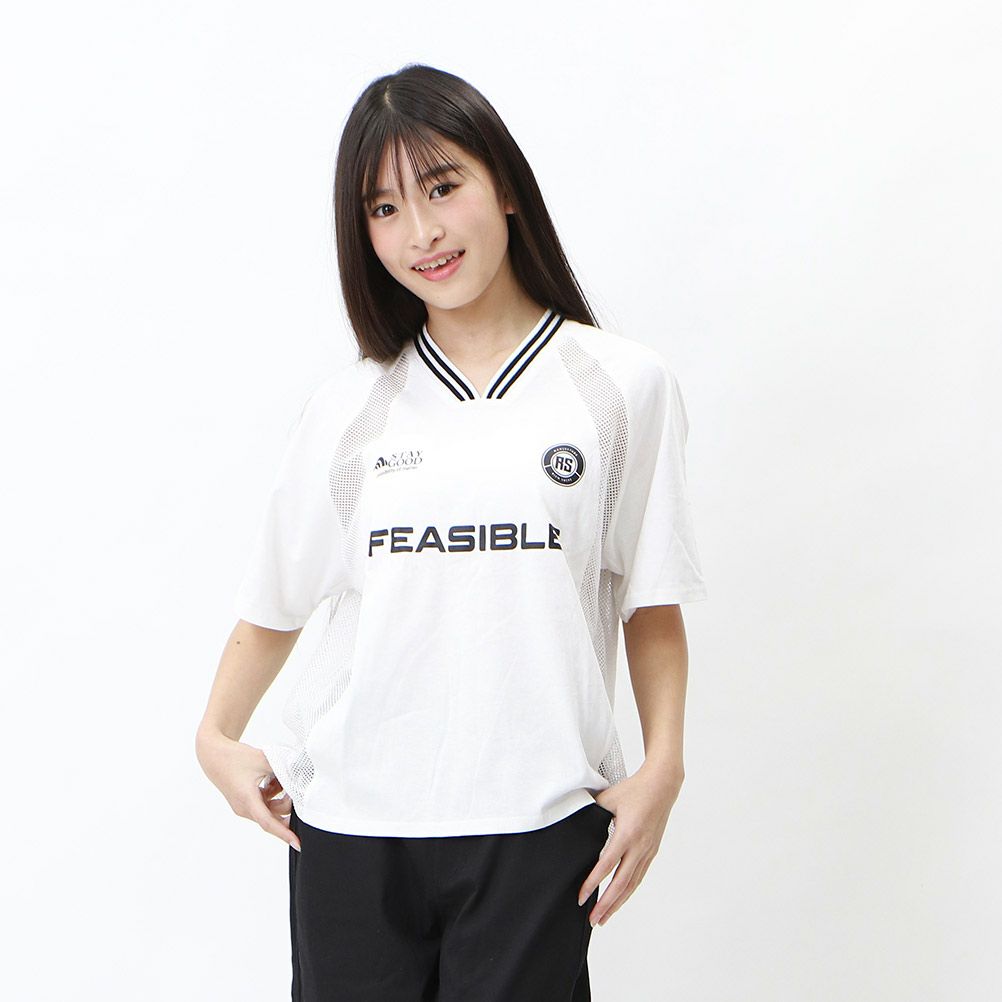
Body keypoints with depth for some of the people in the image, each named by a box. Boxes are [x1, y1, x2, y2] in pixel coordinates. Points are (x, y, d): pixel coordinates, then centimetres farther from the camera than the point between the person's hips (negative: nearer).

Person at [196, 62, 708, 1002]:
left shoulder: (623, 385, 3)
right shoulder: (346, 405, 8)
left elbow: (652, 602, 4)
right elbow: (276, 600, 13)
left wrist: (662, 766, -5)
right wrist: (217, 738, 3)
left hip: (537, 825, -1)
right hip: (346, 824, 2)